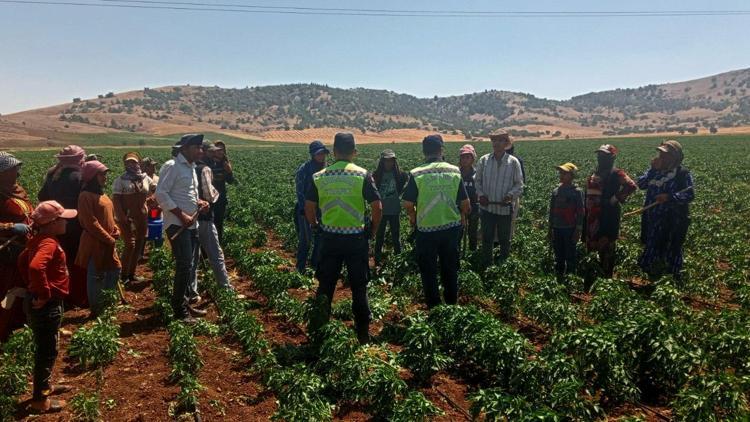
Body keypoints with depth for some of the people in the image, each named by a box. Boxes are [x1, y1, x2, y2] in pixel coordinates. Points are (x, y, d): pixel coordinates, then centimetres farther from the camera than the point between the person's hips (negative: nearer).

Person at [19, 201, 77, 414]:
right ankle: (40, 399, 15)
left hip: (45, 304, 10)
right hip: (47, 306, -10)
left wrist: (32, 287, 20)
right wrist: (43, 294, -27)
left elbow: (23, 260, 21)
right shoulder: (49, 243, -23)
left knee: (45, 349, 23)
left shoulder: (38, 240, 7)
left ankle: (45, 385, 39)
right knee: (47, 351, 3)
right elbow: (36, 267, -40)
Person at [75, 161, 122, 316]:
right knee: (96, 276, 1)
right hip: (95, 243, -9)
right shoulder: (86, 196, -14)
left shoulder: (102, 195, 13)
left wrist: (116, 230, 3)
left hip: (109, 243, 9)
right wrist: (109, 239, -16)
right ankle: (96, 310, 12)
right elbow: (91, 223, -19)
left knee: (114, 270, 16)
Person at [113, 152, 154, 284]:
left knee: (139, 245, 9)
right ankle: (124, 275, 1)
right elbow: (116, 199, -8)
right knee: (130, 245, -12)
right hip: (127, 217, -5)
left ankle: (132, 274, 21)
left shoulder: (145, 178, 8)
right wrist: (122, 217, -16)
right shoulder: (120, 180, -4)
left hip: (142, 217, 5)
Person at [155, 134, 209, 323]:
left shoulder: (191, 167, 16)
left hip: (192, 224, 9)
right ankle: (179, 309, 1)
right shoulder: (171, 166, -11)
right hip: (177, 224, -9)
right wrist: (181, 215, -20)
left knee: (187, 265, 13)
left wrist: (199, 202, 5)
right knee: (185, 265, -10)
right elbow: (161, 194, -18)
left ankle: (183, 304, 24)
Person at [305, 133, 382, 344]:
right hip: (356, 238, -2)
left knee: (325, 285, 15)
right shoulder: (363, 175, -8)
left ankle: (317, 328, 24)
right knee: (359, 287, 10)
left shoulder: (320, 177, -1)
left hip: (329, 237, 2)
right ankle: (363, 334, 17)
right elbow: (377, 207, -11)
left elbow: (308, 206, 3)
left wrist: (316, 226, 18)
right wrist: (373, 230, 4)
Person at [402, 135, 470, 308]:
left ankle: (433, 306, 23)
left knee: (428, 270, 13)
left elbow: (408, 204, -11)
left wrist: (413, 216, 10)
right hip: (452, 227, 3)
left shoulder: (416, 174, -13)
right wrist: (461, 216, 21)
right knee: (450, 268, 19)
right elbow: (465, 203, 1)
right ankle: (451, 303, 31)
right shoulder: (454, 171, -4)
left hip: (427, 229, -3)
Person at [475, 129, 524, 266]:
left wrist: (511, 195, -20)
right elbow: (477, 180, 9)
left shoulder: (513, 162, -4)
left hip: (505, 208, -1)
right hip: (487, 207, 1)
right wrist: (480, 194, -9)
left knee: (504, 239, 12)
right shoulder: (484, 160, 0)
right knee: (487, 239, 8)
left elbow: (519, 184, -1)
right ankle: (486, 265, 22)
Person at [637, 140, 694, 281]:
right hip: (652, 219, 5)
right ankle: (653, 274, 35)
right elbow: (641, 184, -6)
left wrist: (670, 197, -29)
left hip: (672, 221, -5)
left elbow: (689, 195, -17)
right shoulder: (655, 170, 5)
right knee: (651, 246, 16)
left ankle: (675, 277, 23)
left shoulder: (683, 174, -11)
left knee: (672, 248, 6)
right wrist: (652, 170, -14)